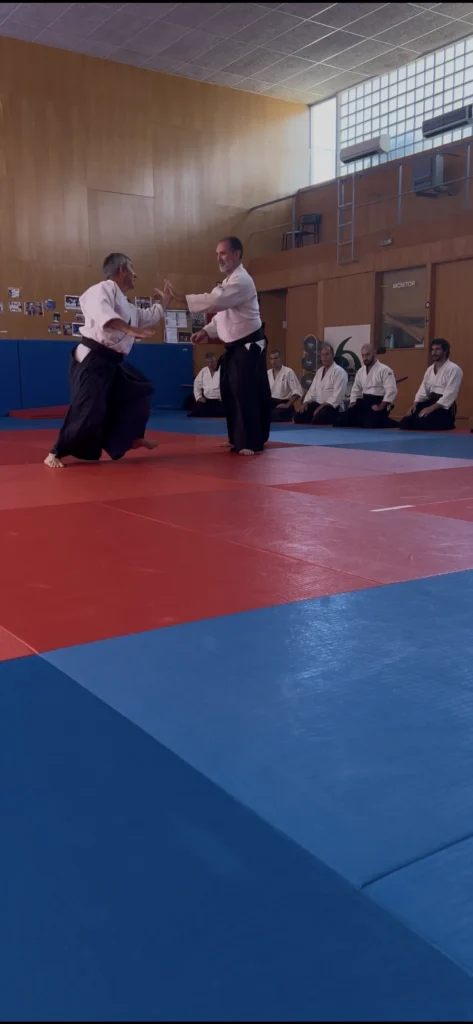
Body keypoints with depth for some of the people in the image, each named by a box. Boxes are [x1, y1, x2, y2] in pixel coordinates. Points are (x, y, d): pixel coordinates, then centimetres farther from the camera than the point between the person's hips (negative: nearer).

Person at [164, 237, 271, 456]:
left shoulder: (241, 281, -17)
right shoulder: (228, 280, 17)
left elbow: (214, 301, -31)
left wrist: (179, 296, -34)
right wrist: (206, 331, 4)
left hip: (248, 347, -10)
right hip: (233, 348, 10)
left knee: (246, 394, -13)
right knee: (230, 393, 11)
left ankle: (252, 441, -9)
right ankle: (238, 439, 20)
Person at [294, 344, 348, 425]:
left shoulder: (339, 371, -10)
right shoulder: (319, 371, 17)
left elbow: (337, 397, -19)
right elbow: (312, 390, 16)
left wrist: (321, 407, -23)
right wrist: (306, 402, -4)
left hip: (332, 406, -8)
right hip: (318, 404, 8)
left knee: (317, 418, -35)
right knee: (299, 416, -13)